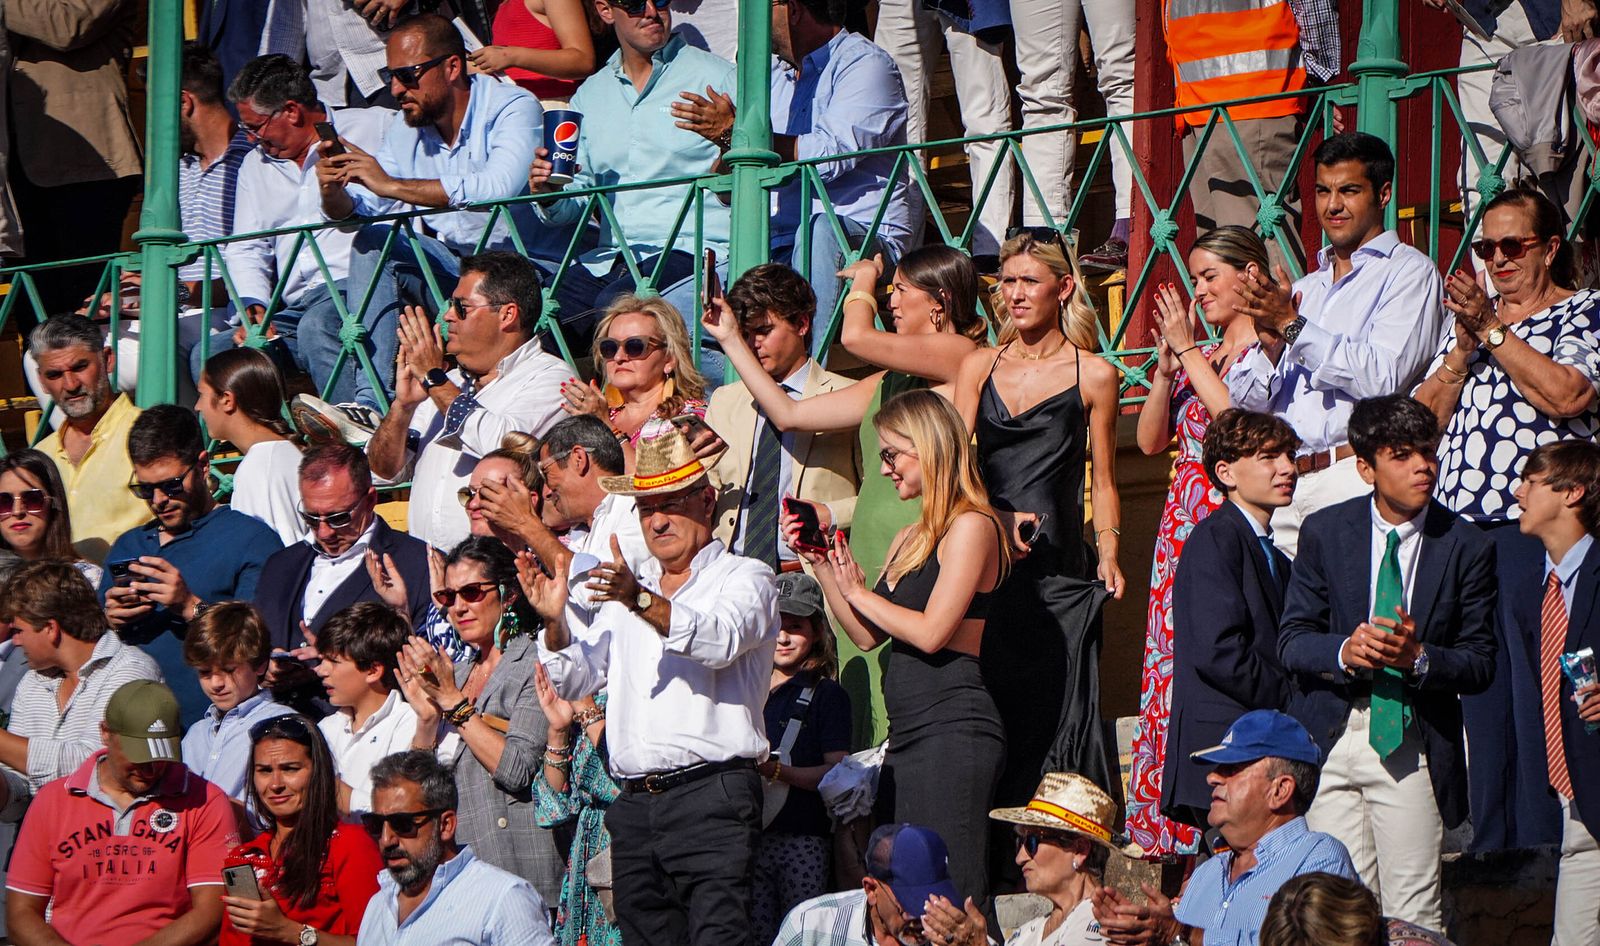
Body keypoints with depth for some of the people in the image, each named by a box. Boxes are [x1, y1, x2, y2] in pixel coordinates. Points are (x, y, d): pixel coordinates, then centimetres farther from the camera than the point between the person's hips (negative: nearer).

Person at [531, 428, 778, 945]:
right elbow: (573, 680, 18)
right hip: (634, 803, 6)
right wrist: (556, 622, -3)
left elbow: (720, 640, -18)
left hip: (711, 797, -6)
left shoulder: (744, 578, 4)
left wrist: (640, 600, -34)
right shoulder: (625, 583, 22)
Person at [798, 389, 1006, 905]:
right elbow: (867, 634, 18)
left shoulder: (971, 527, -7)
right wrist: (822, 565, 10)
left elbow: (931, 632, -16)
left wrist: (859, 592, -3)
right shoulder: (910, 539, 21)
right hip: (907, 737, 10)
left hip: (953, 730, -10)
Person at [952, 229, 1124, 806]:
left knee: (1054, 710, -8)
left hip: (1057, 571, -2)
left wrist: (1108, 553, -3)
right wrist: (997, 519, -11)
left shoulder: (1093, 374, 7)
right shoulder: (979, 368, 14)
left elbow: (1102, 481, 10)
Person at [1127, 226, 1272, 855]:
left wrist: (1188, 351, -10)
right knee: (1173, 677, 4)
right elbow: (1150, 439, 15)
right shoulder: (1201, 355, 18)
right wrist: (1167, 362, 3)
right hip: (1183, 526, 8)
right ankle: (1179, 831, 6)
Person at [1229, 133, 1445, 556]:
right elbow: (1245, 401, 18)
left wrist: (1291, 326, -8)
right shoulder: (1304, 288, 24)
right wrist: (1270, 343, -3)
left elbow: (1381, 378, -12)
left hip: (1356, 477, -6)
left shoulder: (1408, 272, 4)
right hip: (1282, 485, 6)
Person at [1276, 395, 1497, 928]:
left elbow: (1480, 664, 2)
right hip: (1329, 736, 1)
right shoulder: (1325, 533, 4)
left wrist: (1419, 658, -19)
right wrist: (1344, 651, -19)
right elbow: (1291, 642, 3)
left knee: (1413, 915, -4)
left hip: (1413, 741, -1)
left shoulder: (1467, 547, 1)